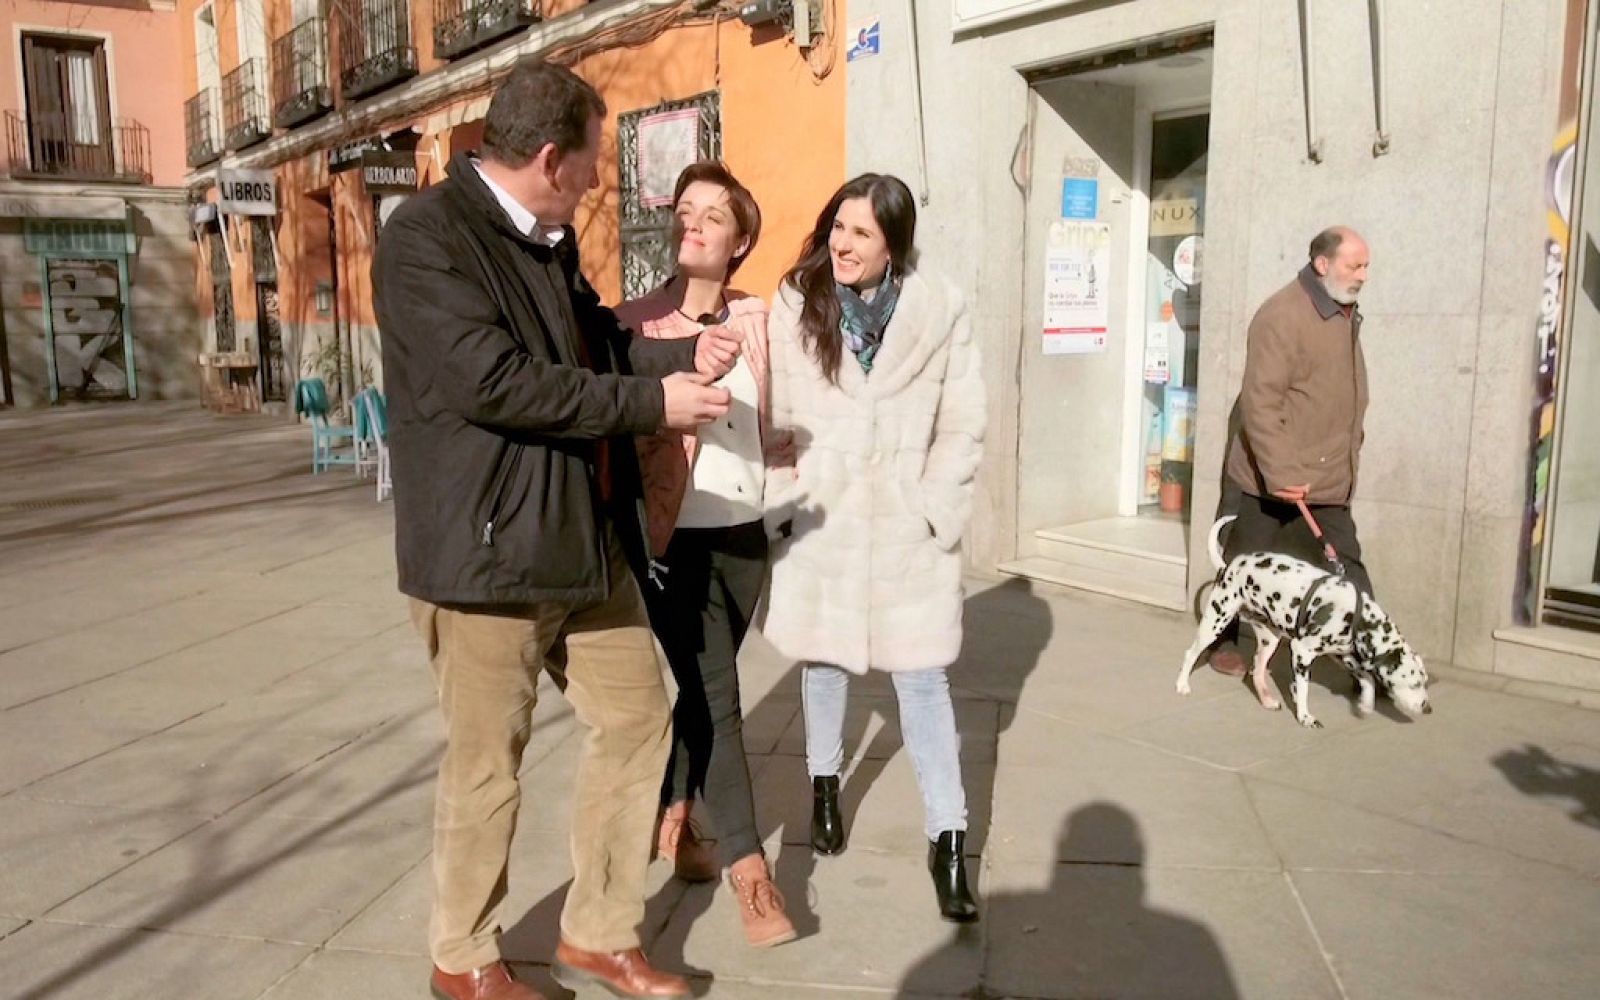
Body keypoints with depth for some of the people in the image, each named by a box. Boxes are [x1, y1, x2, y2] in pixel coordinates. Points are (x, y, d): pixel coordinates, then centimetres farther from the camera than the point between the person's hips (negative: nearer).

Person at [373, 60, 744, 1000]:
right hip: (487, 548, -8)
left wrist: (683, 354, 1)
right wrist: (652, 401, -20)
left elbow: (595, 341, 19)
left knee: (639, 719, 13)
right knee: (488, 764, 7)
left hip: (586, 537, 9)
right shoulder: (427, 234, -15)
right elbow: (493, 380, -25)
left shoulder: (549, 237, 12)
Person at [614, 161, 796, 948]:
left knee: (702, 690, 16)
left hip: (745, 533, 5)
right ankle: (748, 869, 7)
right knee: (715, 696, -3)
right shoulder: (636, 323, -7)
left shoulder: (757, 321, 6)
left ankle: (670, 819, 37)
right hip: (676, 538, -5)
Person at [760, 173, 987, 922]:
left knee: (922, 678, 1)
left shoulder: (939, 310, -5)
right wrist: (783, 502, -7)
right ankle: (825, 784, 40)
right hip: (820, 518, 2)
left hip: (905, 523, -1)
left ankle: (947, 841, 10)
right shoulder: (795, 307, -2)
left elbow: (963, 426, -2)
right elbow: (774, 416, -2)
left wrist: (933, 510, -8)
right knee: (823, 660, 16)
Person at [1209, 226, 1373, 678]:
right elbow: (1260, 403, -24)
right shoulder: (1281, 316, -19)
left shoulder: (1346, 314, 10)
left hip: (1326, 481, 7)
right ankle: (1226, 643, 26)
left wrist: (1351, 445, 19)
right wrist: (1280, 473, -27)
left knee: (1347, 570, 5)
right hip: (1267, 480, -7)